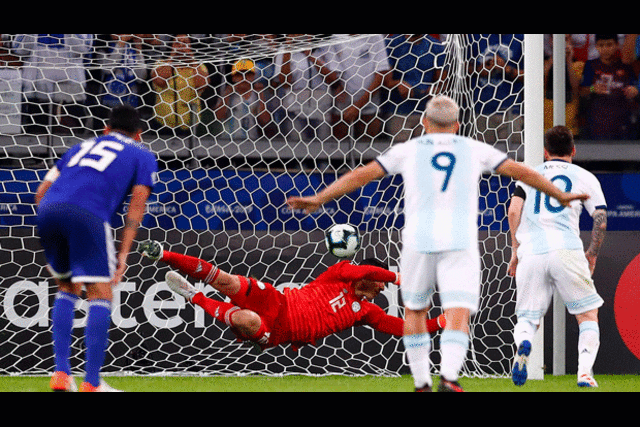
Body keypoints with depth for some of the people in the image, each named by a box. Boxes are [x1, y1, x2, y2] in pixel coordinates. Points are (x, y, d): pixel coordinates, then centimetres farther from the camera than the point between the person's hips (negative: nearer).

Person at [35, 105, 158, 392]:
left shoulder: (82, 147, 35)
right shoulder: (143, 156, 24)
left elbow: (41, 192, 28)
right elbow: (137, 204, 9)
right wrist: (123, 255, 4)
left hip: (48, 210, 5)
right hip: (89, 215, -5)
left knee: (67, 289, 21)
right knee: (100, 296, 1)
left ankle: (61, 374, 12)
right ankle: (91, 384, -6)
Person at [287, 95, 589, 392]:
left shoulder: (408, 150, 12)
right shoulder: (473, 149, 14)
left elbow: (362, 174, 8)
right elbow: (520, 171, 20)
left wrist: (319, 199, 13)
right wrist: (560, 195, 33)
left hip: (419, 242, 1)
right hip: (460, 244, -1)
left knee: (414, 311, 22)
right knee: (457, 319, -7)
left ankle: (422, 383, 19)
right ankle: (449, 377, -32)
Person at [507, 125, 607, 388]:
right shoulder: (585, 177, 15)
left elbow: (514, 211, 5)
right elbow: (601, 221, 6)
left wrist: (516, 251, 14)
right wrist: (592, 255, 20)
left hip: (530, 252, 2)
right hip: (566, 249, -2)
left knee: (527, 318, 9)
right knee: (588, 315, 11)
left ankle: (523, 343, -27)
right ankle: (584, 372, -9)